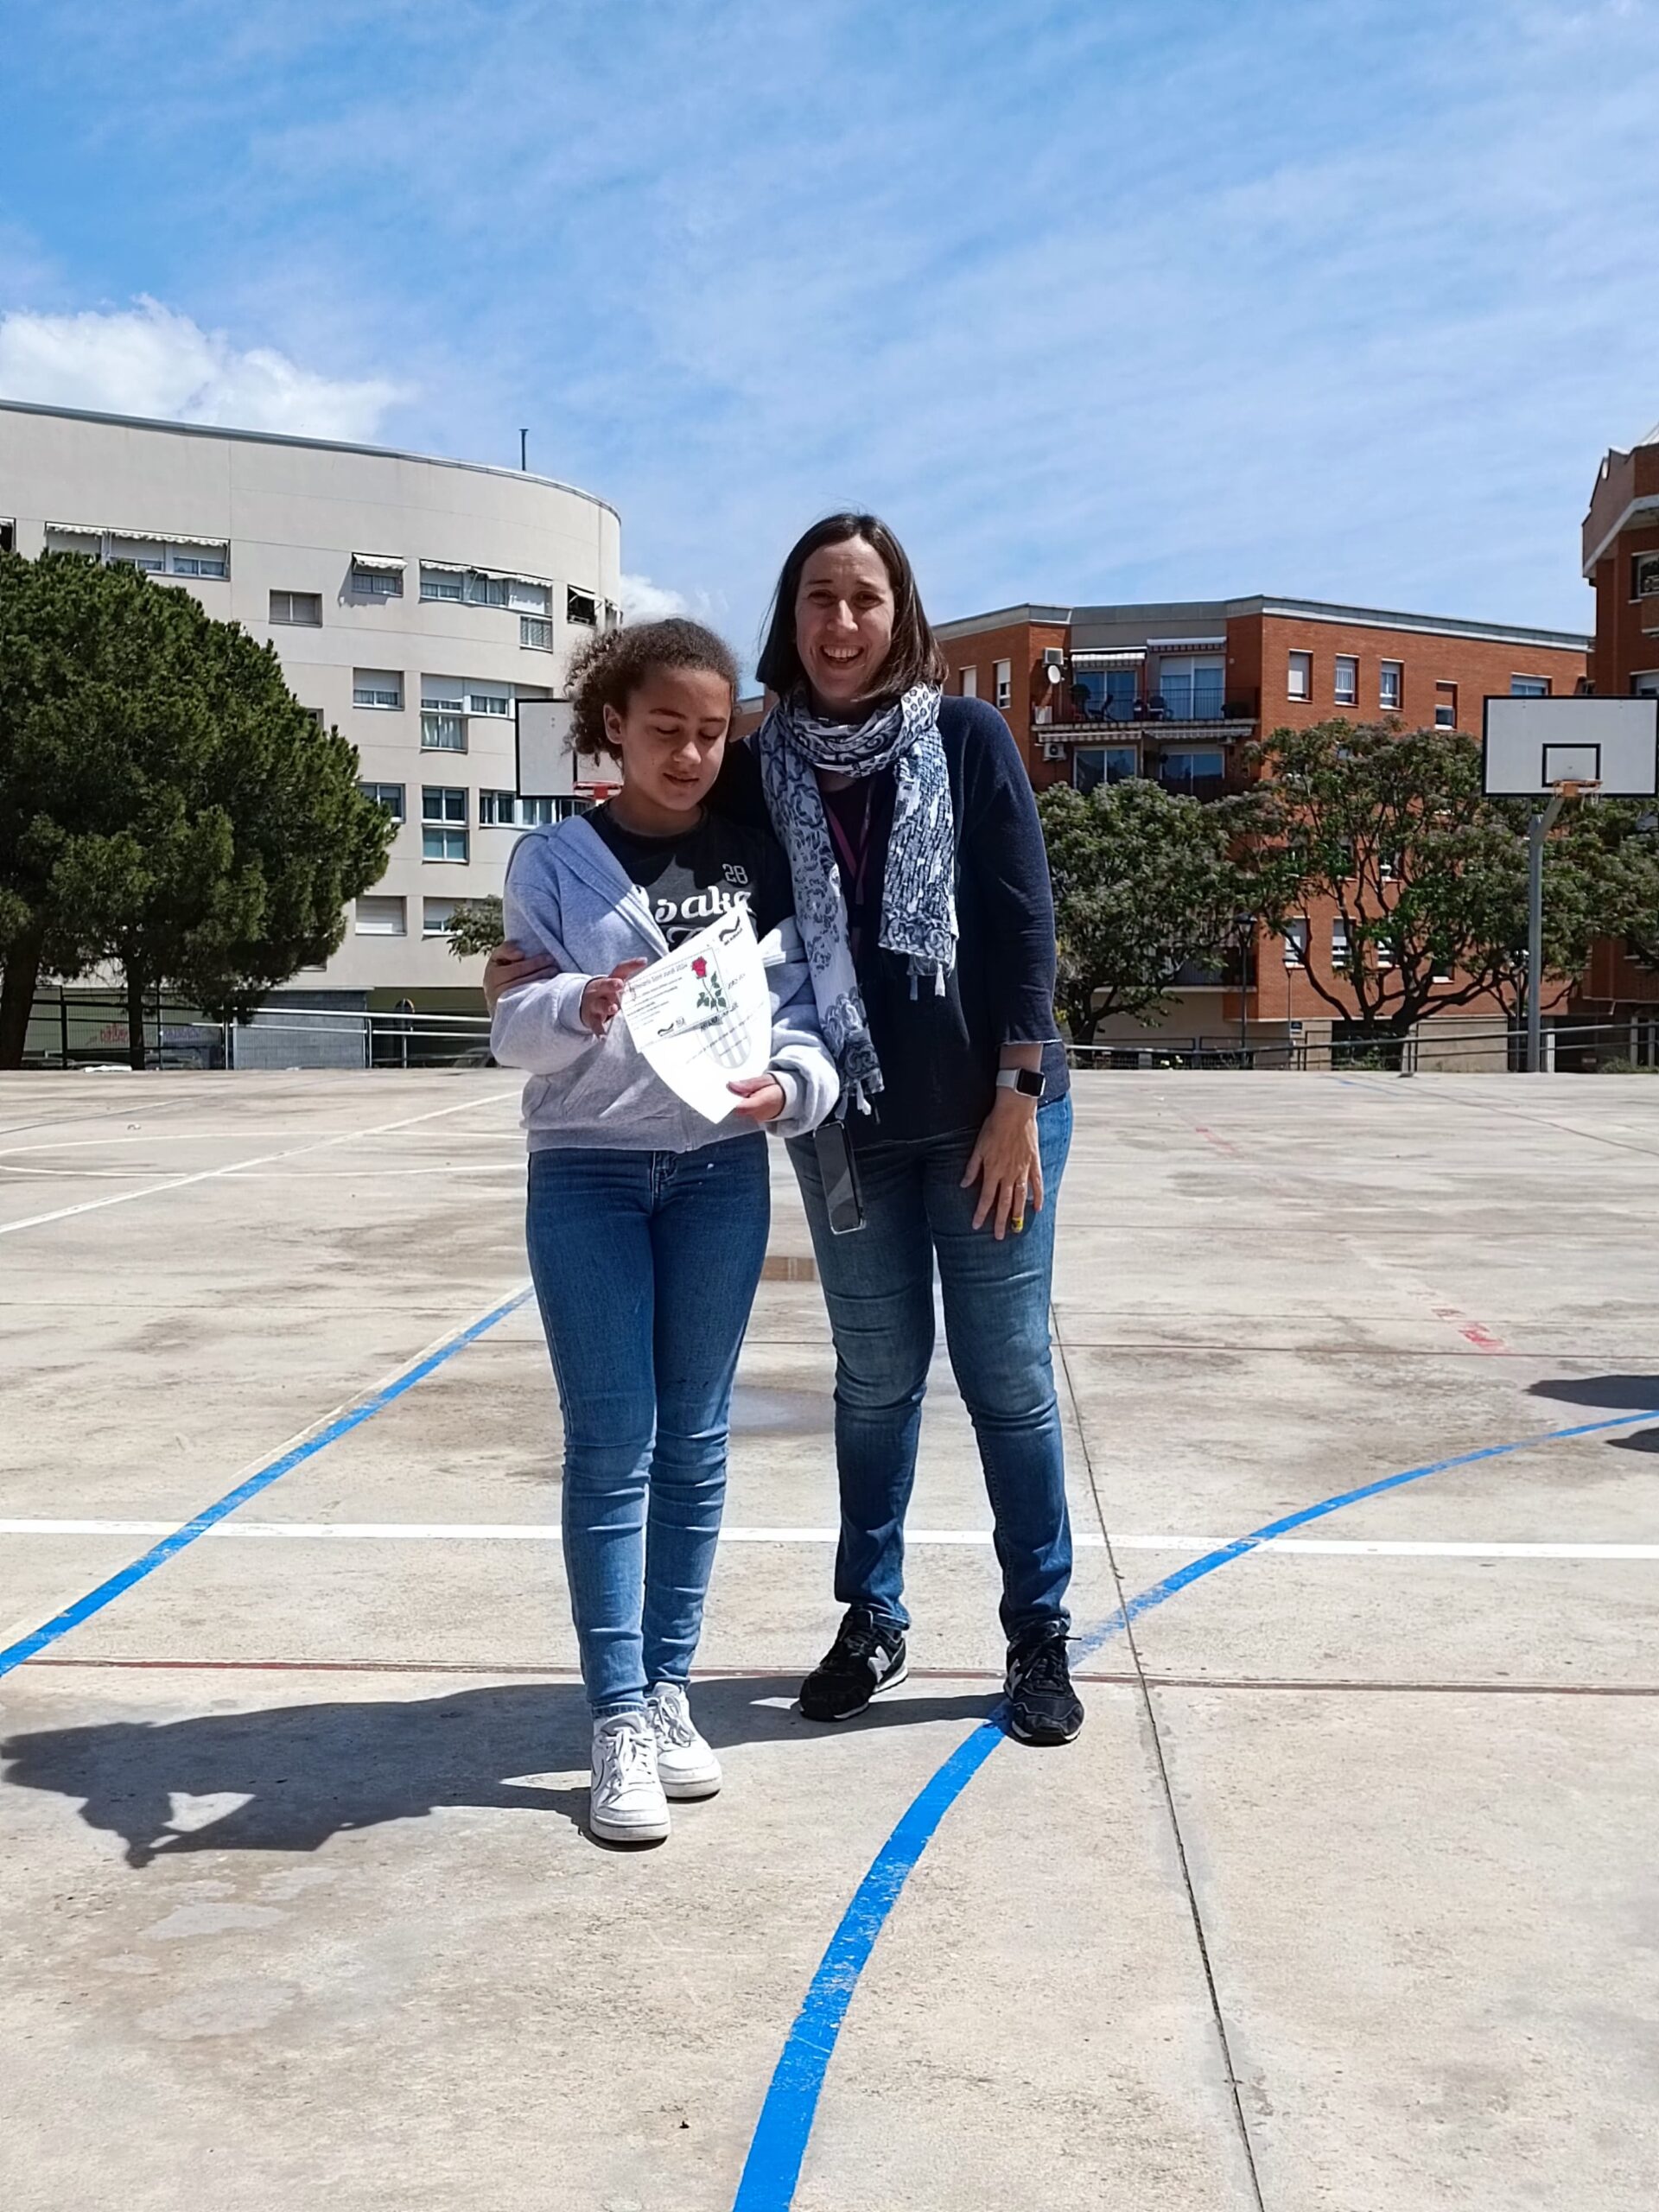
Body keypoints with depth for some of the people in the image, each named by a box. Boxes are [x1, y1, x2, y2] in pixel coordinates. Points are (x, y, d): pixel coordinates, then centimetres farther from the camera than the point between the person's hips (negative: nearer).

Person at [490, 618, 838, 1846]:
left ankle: (670, 1692, 18)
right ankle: (618, 1719, 4)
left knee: (694, 1441, 7)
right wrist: (580, 1006, -24)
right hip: (587, 1177, -2)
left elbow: (801, 1011, 3)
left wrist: (787, 1085, -18)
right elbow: (510, 1028, -3)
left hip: (722, 1173, 2)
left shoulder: (759, 861, 6)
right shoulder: (556, 860, 1)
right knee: (611, 1446, -2)